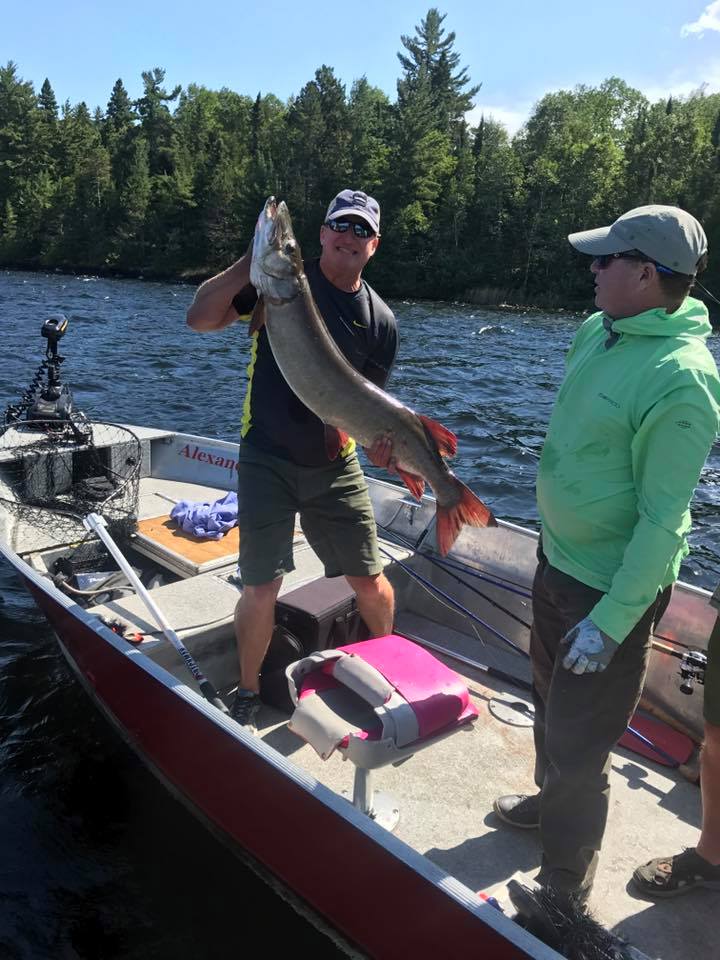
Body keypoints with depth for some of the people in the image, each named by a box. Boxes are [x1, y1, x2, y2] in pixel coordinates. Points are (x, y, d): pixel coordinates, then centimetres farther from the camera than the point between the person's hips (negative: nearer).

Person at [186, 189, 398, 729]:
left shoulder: (381, 321, 3)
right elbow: (201, 319, -10)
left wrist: (378, 439, -16)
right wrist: (249, 264, -22)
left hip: (335, 465, 3)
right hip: (268, 459, -2)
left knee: (371, 582, 8)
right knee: (261, 589, -6)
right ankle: (248, 695, 21)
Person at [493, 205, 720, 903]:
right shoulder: (598, 331, 0)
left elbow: (663, 520, -24)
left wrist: (611, 621, -21)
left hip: (612, 586, -8)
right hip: (556, 558, 9)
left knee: (577, 742, 6)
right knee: (548, 698, 27)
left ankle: (566, 885, 30)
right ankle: (550, 800, 53)